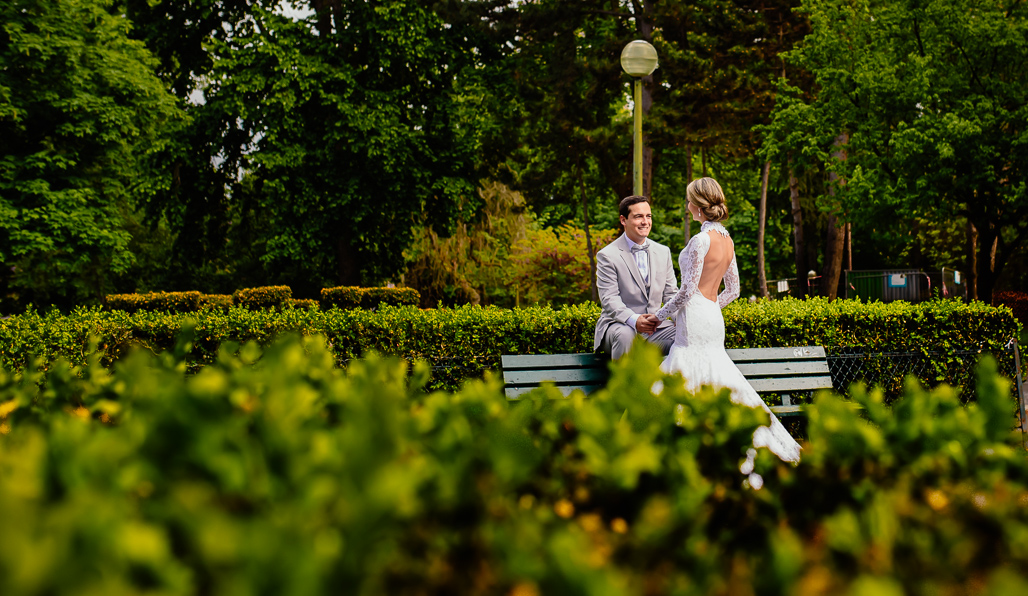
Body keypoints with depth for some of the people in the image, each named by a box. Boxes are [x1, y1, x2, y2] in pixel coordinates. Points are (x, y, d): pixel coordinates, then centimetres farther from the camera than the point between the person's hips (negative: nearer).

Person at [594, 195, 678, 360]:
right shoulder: (607, 256, -5)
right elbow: (609, 299, -14)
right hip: (619, 324, -4)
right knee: (624, 335, -39)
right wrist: (634, 320, -33)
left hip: (656, 326, 5)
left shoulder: (663, 252, 14)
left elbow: (671, 293, 14)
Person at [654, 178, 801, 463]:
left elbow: (687, 290, -16)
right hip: (713, 317, 9)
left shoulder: (701, 239, -15)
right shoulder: (727, 240, 12)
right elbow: (733, 290, 18)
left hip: (696, 319, -9)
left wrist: (659, 315, -4)